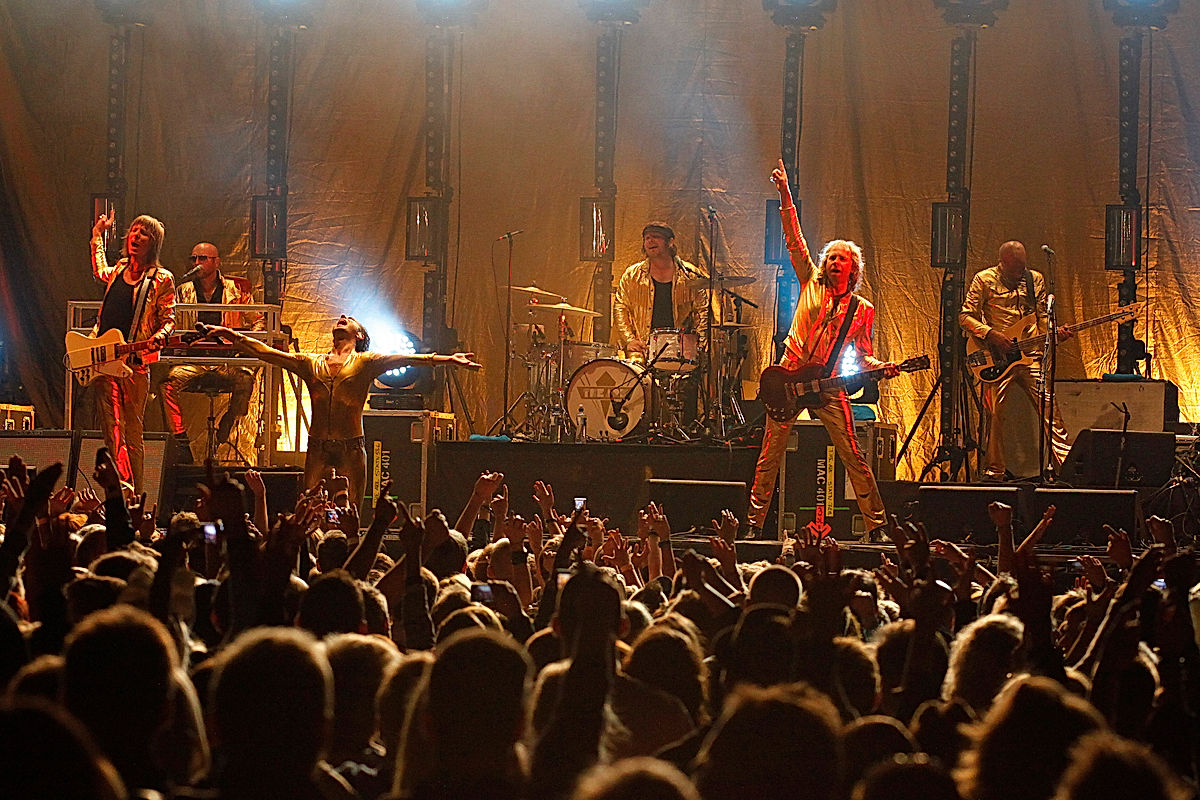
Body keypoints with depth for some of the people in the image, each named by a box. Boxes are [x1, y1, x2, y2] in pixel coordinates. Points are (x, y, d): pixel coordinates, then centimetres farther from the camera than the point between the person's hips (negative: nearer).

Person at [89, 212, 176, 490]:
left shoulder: (161, 279, 0)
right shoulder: (118, 271, 16)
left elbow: (169, 319, 0)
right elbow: (99, 271, 40)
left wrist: (160, 335, -21)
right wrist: (98, 234, 41)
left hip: (135, 363, -5)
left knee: (132, 433, -5)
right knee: (111, 432, 0)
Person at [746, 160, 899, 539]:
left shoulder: (862, 310, 8)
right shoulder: (812, 284, 7)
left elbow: (862, 355, 12)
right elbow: (794, 238, 3)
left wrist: (881, 366, -10)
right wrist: (785, 195, -3)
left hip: (828, 386, 0)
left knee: (853, 457, -6)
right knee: (770, 455, 1)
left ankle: (877, 524, -1)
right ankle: (755, 521, 10)